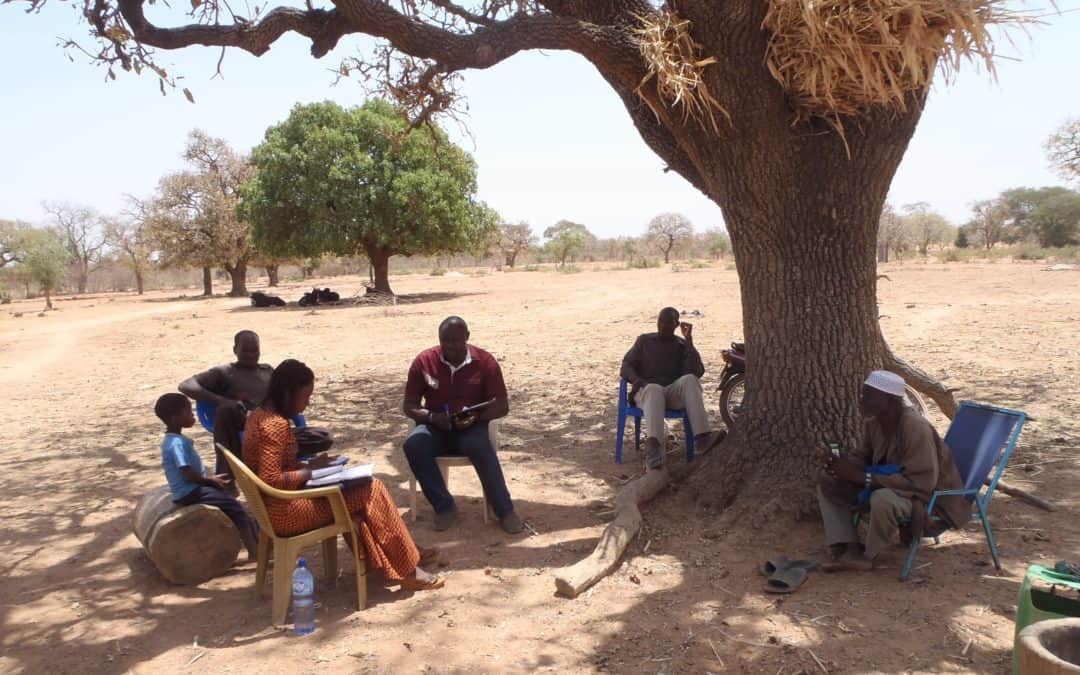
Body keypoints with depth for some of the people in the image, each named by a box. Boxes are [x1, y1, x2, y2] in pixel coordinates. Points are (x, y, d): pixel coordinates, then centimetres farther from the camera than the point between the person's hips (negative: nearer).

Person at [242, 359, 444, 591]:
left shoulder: (260, 414, 8)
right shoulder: (276, 424, -22)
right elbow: (271, 480, -27)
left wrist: (307, 466, 5)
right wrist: (309, 471, -13)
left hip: (276, 505, 10)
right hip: (285, 511, -10)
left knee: (358, 491, 12)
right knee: (372, 490, -7)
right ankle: (406, 569, 2)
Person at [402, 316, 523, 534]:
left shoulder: (485, 361, -6)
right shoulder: (424, 361, -3)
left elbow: (502, 406, -5)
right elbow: (409, 406, -1)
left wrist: (476, 417, -25)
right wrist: (431, 416, -22)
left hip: (471, 427, -2)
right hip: (436, 427, 2)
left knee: (481, 447, -36)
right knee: (413, 445, -31)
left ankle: (505, 510, -23)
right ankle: (444, 506, -17)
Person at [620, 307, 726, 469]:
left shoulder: (682, 345, 17)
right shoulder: (644, 340, 19)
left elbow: (698, 372, -1)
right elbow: (626, 367, 9)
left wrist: (689, 340, -3)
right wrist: (638, 382, -13)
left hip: (673, 393, 1)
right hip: (646, 391, -1)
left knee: (689, 379, -33)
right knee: (654, 389, -39)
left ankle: (702, 437, -47)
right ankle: (652, 447, -64)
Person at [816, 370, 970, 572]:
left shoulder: (915, 427, -29)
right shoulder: (873, 423, -6)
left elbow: (921, 482, -33)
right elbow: (864, 457, 10)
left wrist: (863, 477, -32)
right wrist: (837, 462, -15)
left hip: (931, 497, -8)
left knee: (883, 499, -39)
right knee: (828, 485, 2)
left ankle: (868, 556, -12)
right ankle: (849, 549, -8)